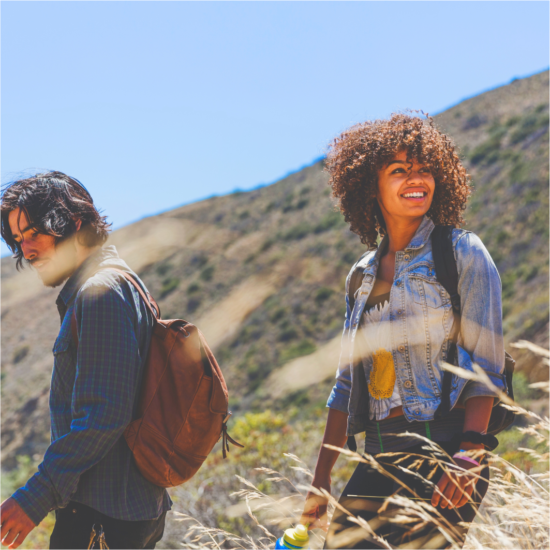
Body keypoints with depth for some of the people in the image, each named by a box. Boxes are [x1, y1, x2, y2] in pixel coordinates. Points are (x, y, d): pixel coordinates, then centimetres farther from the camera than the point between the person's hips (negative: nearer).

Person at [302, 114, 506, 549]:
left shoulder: (462, 252, 0)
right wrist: (320, 484, 15)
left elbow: (486, 361, -7)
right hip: (380, 459, 5)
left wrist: (470, 453, -20)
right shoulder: (363, 275, 16)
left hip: (443, 451, -5)